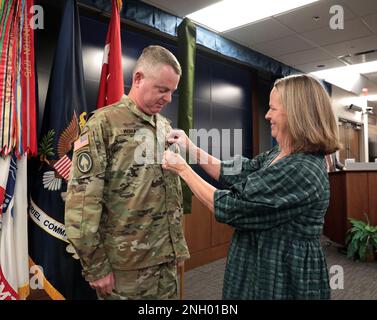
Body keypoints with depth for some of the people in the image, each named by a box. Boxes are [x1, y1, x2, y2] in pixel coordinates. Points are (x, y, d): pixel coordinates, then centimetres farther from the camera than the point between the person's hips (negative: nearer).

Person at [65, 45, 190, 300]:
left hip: (166, 260, 6)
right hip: (125, 266, -5)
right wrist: (96, 266, -13)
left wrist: (178, 245, 13)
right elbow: (81, 200, -15)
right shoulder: (104, 123, -11)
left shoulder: (165, 126, 8)